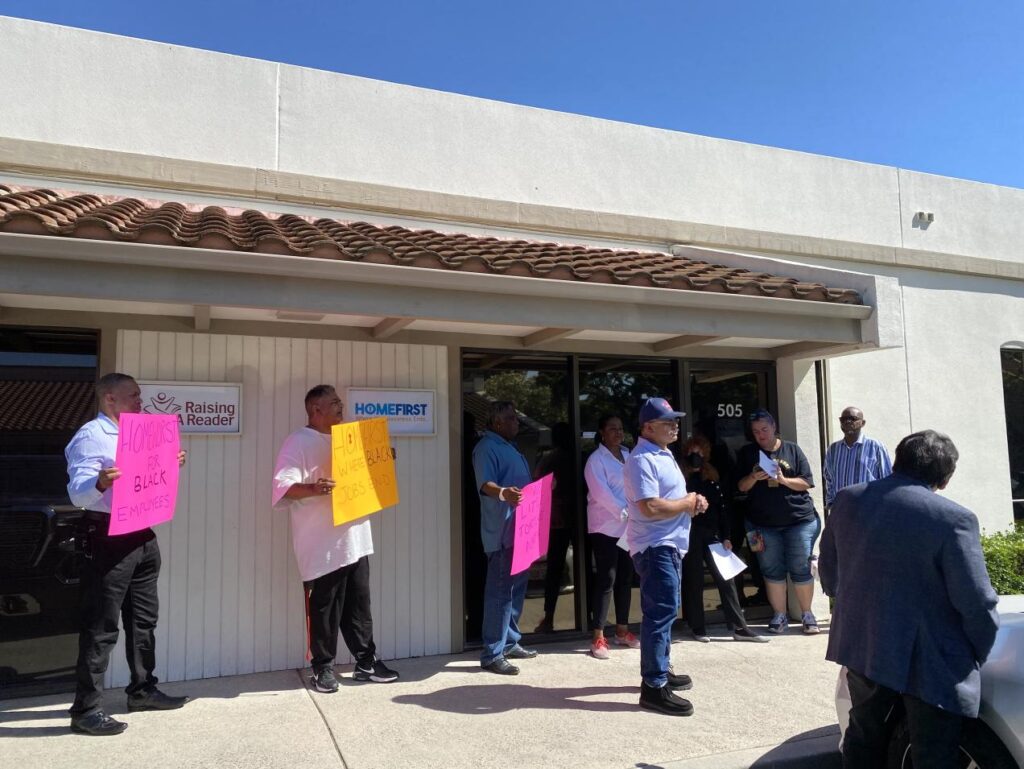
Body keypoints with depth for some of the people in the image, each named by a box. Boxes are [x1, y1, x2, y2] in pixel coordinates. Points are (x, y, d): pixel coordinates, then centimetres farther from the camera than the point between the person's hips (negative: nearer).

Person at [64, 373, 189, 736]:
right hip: (108, 538, -9)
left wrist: (170, 465, 12)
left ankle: (142, 690, 29)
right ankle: (86, 708, 4)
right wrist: (100, 482, -39)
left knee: (143, 618, 16)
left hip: (143, 536, 9)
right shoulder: (91, 436, -11)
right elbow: (78, 493, -19)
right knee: (100, 626, -4)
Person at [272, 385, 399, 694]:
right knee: (325, 610, 3)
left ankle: (366, 662, 23)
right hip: (323, 546, -7)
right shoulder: (299, 442, -10)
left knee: (359, 606, 14)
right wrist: (312, 488, -37)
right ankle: (323, 668, 17)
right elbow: (283, 486, -20)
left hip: (355, 540, 7)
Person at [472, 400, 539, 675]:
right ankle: (492, 654, -3)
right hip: (502, 532, -10)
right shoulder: (487, 447, -12)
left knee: (517, 587, 16)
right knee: (500, 590, -8)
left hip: (520, 529, 10)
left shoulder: (509, 447, 19)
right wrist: (503, 493, -44)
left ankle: (510, 642, 27)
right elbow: (485, 484, -27)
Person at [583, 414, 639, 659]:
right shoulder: (596, 459, -8)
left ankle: (622, 631, 23)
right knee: (606, 579, -6)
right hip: (605, 527, -6)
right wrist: (624, 513, -20)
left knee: (625, 578, 11)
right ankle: (598, 637, 0)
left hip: (629, 527, 6)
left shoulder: (628, 455, 12)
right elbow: (601, 493, -17)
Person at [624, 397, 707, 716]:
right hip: (655, 547, -11)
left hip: (669, 545, 11)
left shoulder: (664, 455, 15)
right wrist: (688, 503, -13)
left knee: (663, 610, 19)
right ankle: (654, 687, -5)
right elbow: (650, 507, -28)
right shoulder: (642, 460, -18)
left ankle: (660, 670, 32)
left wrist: (693, 500, 4)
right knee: (661, 612, -10)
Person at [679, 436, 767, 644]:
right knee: (694, 582, 3)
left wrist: (725, 536, 7)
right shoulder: (681, 477, 0)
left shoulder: (711, 477, 14)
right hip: (690, 535, -4)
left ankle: (739, 628, 5)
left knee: (725, 579, 2)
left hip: (712, 534, 4)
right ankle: (698, 628, 13)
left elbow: (721, 507, 11)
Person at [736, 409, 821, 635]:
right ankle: (780, 616, 16)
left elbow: (806, 483, 1)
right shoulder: (748, 453, 7)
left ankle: (807, 614, 16)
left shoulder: (792, 450, 5)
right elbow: (742, 487, 4)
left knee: (801, 569, 2)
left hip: (799, 520, -1)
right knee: (772, 571, 5)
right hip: (763, 523, 1)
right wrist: (753, 478, -16)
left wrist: (784, 480, -17)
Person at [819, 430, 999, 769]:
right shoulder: (953, 519, -21)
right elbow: (977, 603, -17)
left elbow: (828, 574, 8)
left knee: (863, 739, 24)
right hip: (929, 661, -5)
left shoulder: (847, 501, -2)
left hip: (861, 645, 6)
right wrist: (977, 654, 2)